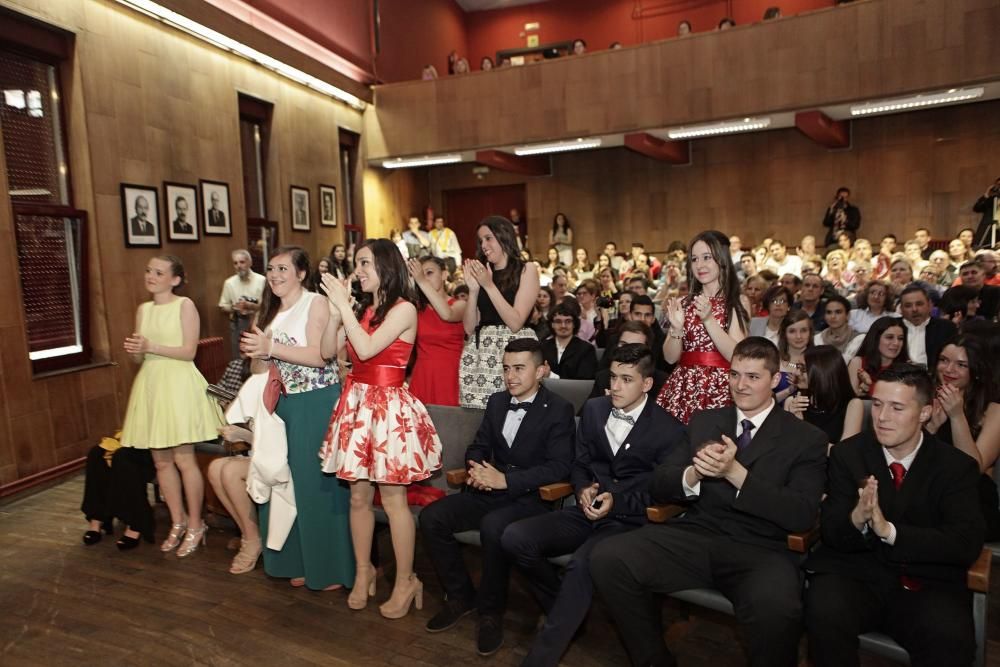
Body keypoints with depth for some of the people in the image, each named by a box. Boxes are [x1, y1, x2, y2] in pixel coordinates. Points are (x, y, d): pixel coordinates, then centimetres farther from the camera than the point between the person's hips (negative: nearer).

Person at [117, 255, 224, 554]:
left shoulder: (185, 305, -4)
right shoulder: (143, 309, 13)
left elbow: (189, 351, -10)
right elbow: (139, 357, 14)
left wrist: (151, 346, -17)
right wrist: (135, 350, -7)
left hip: (178, 384, -6)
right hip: (150, 384, 6)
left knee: (183, 459, -3)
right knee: (161, 461, 9)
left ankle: (195, 526, 11)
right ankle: (178, 522, 23)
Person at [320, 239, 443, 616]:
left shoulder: (404, 309, -9)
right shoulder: (363, 307, 13)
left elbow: (367, 349, -20)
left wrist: (343, 305, -12)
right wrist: (338, 306, 6)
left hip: (388, 406, -7)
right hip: (357, 403, 7)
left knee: (392, 497, 0)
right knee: (358, 495, 12)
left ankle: (406, 581, 15)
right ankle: (363, 570, 30)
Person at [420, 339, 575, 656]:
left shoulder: (559, 409, -8)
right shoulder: (496, 402, 10)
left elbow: (560, 466, -16)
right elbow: (478, 446, 15)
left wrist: (505, 479, -24)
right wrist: (476, 468, -11)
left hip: (532, 497, -6)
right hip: (490, 491, 6)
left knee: (493, 526, -35)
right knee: (431, 517, -13)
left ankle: (491, 609, -9)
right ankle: (460, 595, 6)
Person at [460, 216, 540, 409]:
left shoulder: (526, 270, 3)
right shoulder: (482, 273, 15)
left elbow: (515, 323, -9)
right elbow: (469, 328, 8)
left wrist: (489, 285, -9)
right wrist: (473, 289, -3)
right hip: (479, 353, 4)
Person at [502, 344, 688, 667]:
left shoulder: (669, 431, -5)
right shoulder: (594, 409, 9)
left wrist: (617, 502, -16)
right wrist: (583, 489, -9)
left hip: (628, 521, -5)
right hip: (587, 512, 5)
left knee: (582, 564, -36)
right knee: (515, 537, -18)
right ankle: (564, 611, 6)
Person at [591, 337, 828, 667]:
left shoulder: (807, 438, 7)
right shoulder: (703, 420, 16)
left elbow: (802, 516, -6)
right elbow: (658, 487, 11)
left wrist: (735, 472, -18)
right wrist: (693, 474, -12)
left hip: (759, 550, -3)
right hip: (693, 537, 3)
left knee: (775, 608, -38)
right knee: (607, 557, -22)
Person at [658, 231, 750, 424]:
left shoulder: (738, 304, 1)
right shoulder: (684, 303, 8)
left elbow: (736, 355, -11)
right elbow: (670, 357, 4)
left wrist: (708, 319, -19)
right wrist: (677, 328, -13)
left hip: (719, 390, -2)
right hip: (682, 389, 3)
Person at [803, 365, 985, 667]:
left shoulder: (957, 466, 0)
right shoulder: (847, 453, 1)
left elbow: (966, 544, -10)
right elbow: (830, 531, -3)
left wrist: (889, 531, -25)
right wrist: (856, 519, -27)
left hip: (927, 585, 0)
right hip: (855, 573, 1)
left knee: (951, 638, -31)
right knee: (824, 612, -29)